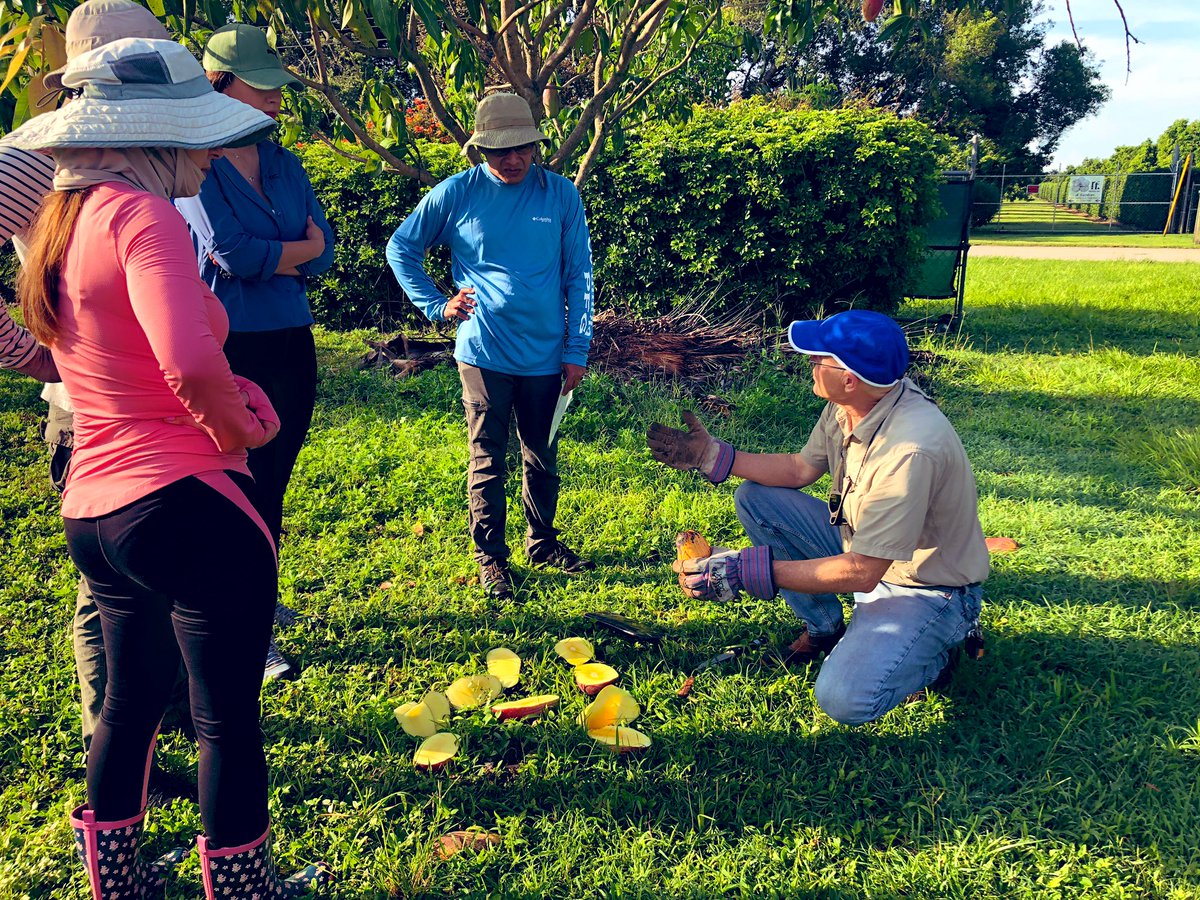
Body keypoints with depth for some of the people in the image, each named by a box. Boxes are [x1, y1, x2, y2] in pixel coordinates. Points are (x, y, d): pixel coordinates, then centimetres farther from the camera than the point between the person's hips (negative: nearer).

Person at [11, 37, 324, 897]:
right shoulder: (140, 213, -17)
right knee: (229, 714, 6)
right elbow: (191, 366, -32)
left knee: (133, 693, 25)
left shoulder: (59, 223, 11)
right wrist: (239, 428, -13)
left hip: (93, 508, 10)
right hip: (187, 504, -9)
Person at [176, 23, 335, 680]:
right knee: (246, 487, 0)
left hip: (291, 343, 6)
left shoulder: (283, 165, 12)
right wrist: (295, 249, -5)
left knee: (274, 482, 15)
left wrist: (262, 256, -11)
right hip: (232, 348, -6)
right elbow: (228, 251, -19)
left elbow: (323, 253, 3)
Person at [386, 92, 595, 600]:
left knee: (542, 457, 15)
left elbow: (578, 276, 4)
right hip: (484, 353, -2)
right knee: (488, 461, 6)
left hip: (545, 354, 2)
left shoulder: (561, 195, 1)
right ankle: (490, 557, 18)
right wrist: (437, 306, 0)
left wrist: (577, 349, 0)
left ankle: (543, 543, 33)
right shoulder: (457, 194, -2)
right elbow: (401, 249, 8)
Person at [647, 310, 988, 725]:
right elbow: (800, 468, 7)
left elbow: (862, 573, -33)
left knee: (845, 700, -27)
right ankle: (825, 628, 12)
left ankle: (934, 645, 5)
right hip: (862, 548, 8)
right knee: (754, 499, -2)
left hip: (928, 591, -8)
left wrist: (746, 570, -36)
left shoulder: (909, 450, -35)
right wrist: (712, 455, 0)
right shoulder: (847, 406, -10)